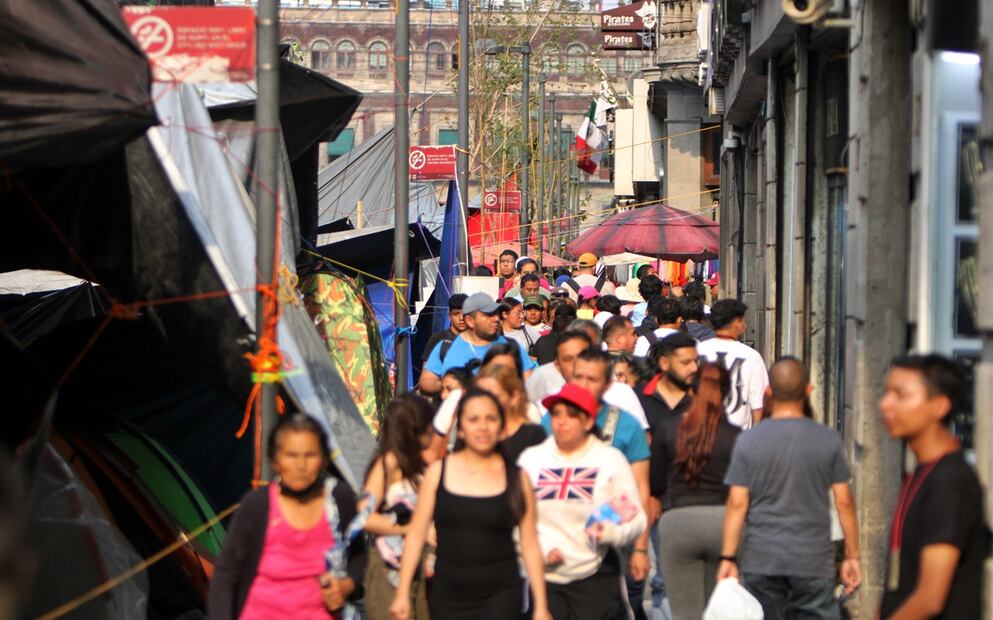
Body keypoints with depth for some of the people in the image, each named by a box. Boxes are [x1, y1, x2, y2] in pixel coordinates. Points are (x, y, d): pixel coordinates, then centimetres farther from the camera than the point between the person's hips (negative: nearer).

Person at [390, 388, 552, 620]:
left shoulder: (517, 478, 2)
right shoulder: (438, 472, 3)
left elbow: (530, 544, 3)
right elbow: (416, 534, 4)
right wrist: (403, 593, 0)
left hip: (500, 596, -1)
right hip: (448, 596, 2)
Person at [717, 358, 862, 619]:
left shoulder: (747, 441, -2)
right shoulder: (829, 441, -2)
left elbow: (737, 504, -5)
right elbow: (844, 502, 0)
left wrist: (728, 558, 0)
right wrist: (852, 556, 7)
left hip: (760, 560, 1)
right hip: (813, 562, -1)